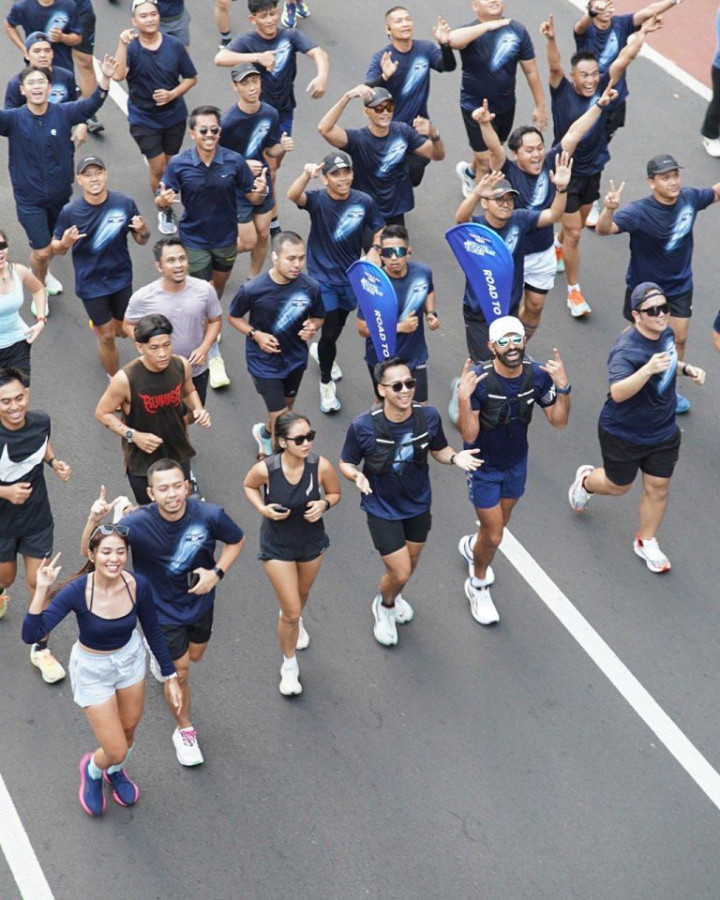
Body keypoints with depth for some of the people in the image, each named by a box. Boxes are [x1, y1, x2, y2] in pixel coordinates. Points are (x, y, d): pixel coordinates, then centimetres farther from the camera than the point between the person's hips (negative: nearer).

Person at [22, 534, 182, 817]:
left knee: (129, 730, 23)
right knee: (116, 750, 1)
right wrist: (42, 590, -47)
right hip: (92, 669, -3)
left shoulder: (138, 585, -22)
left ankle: (116, 772, 58)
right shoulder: (77, 591, -32)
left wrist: (171, 677, 2)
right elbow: (31, 635, -37)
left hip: (130, 658, 3)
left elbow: (153, 632, -4)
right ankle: (92, 770, 39)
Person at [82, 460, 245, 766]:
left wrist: (217, 573, -21)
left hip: (200, 600, 3)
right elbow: (90, 552, -29)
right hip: (163, 611, -3)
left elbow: (236, 540, -7)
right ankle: (184, 730, 36)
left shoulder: (209, 515, -28)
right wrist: (94, 520, -49)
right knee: (179, 671, 8)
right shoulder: (137, 524, -32)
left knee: (194, 656, 28)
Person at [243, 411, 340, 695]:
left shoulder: (321, 466, -26)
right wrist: (263, 509, -22)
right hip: (277, 546, -3)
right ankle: (289, 666, 27)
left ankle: (294, 621, 68)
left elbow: (335, 493, -6)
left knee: (302, 594, 30)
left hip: (312, 541, 3)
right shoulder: (265, 469, -28)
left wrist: (324, 504, -27)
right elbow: (249, 486, -5)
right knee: (292, 612, 1)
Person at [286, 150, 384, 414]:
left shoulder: (364, 202, -8)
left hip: (352, 277, 4)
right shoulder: (317, 200, -17)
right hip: (323, 278, -4)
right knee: (330, 332, -7)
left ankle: (320, 352, 57)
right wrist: (306, 174, -59)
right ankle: (326, 384, 17)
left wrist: (375, 250, -16)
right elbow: (293, 196, -39)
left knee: (338, 326, 23)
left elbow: (380, 231, 5)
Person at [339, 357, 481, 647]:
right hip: (382, 509, -4)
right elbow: (346, 463, -12)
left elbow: (439, 449, -1)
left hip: (419, 505, 4)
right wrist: (357, 476, -34)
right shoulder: (363, 426, -28)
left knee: (410, 564, 24)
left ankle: (393, 596, 60)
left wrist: (454, 457, -23)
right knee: (400, 573, -2)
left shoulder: (429, 416, -19)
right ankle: (384, 606, 35)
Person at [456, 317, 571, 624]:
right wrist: (464, 399, -45)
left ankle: (471, 545, 61)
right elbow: (469, 435, -29)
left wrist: (563, 388, -25)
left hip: (516, 463, 5)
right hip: (484, 467, -5)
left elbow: (558, 421, -9)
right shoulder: (479, 380, -30)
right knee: (494, 537, 2)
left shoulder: (537, 375, -17)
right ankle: (477, 585, 32)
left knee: (499, 522, 26)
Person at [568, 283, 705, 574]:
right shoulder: (626, 350, -33)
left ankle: (647, 543, 36)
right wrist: (648, 369, -61)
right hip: (624, 434, -6)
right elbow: (618, 392, -48)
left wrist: (686, 368, -2)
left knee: (658, 487, 13)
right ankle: (585, 480, 52)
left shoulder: (666, 333, -7)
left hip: (663, 431, 6)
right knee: (619, 485, 17)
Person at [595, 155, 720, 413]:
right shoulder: (639, 212, -32)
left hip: (679, 285, 4)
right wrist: (609, 209, -66)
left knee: (679, 338, 8)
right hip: (644, 286, -3)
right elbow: (604, 229, -46)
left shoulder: (690, 198, -17)